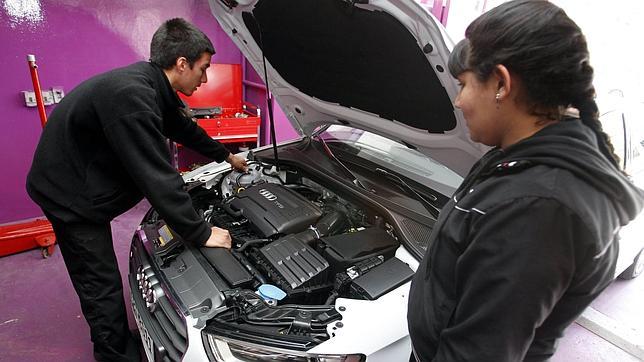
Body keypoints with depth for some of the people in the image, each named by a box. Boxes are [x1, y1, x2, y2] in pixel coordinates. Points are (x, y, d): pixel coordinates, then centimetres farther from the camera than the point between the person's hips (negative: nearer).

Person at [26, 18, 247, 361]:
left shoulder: (150, 85, -2)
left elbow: (183, 128, 15)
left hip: (85, 186, 9)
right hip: (69, 194, -9)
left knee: (101, 281, 21)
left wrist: (227, 156, 27)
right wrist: (201, 234, -27)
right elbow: (157, 176, -34)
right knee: (102, 287, 2)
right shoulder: (130, 96, -34)